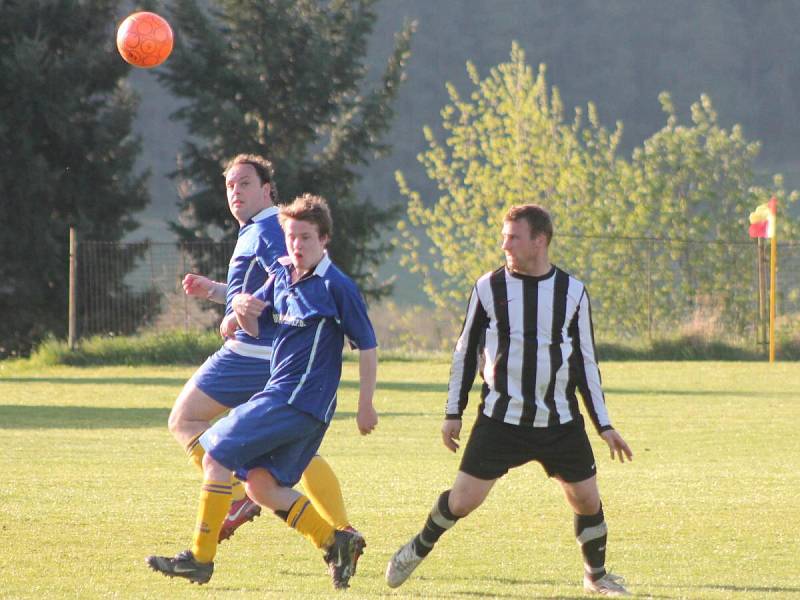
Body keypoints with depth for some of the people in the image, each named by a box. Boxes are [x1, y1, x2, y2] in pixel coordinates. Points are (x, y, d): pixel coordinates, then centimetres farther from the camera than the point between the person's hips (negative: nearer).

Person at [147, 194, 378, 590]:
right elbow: (255, 329, 18)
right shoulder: (281, 276, 11)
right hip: (282, 393, 8)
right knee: (260, 485, 3)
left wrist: (366, 405, -6)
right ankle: (335, 541, 5)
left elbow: (367, 346, -7)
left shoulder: (336, 287, -11)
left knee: (216, 455, -9)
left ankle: (200, 557, -4)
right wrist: (243, 310, -6)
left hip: (297, 400, -8)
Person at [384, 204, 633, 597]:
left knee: (587, 500, 1)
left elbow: (585, 362, 8)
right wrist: (453, 413, 4)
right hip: (500, 418, -1)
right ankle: (418, 550, 19)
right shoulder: (489, 288, -1)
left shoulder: (572, 292, 2)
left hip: (561, 421, 1)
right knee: (464, 498, -7)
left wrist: (603, 424, 6)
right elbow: (465, 353, 8)